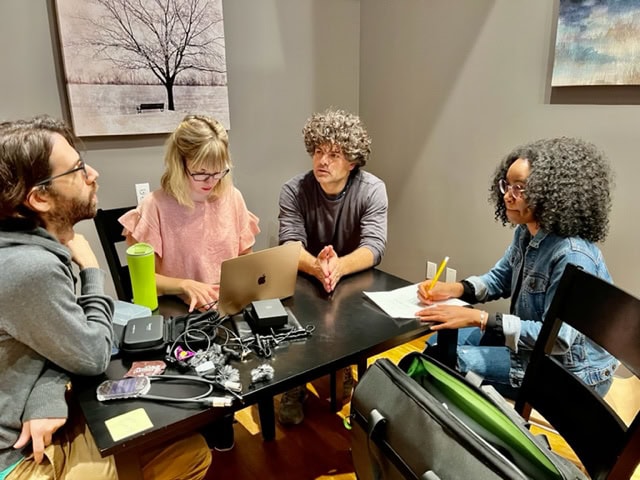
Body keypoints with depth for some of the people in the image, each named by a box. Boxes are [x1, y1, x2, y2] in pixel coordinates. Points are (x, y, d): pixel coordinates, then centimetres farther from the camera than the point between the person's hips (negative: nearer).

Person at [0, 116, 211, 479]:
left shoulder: (37, 246, 0)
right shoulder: (30, 268, -32)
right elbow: (93, 356, -18)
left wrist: (46, 399, -18)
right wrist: (92, 271, -7)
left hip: (38, 418, 8)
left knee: (194, 451, 4)